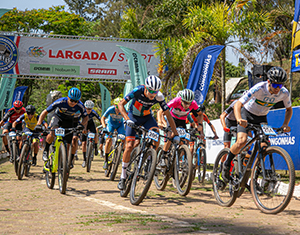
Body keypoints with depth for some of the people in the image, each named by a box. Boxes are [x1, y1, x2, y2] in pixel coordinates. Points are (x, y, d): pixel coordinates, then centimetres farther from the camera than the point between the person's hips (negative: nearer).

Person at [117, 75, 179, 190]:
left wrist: (176, 134, -21)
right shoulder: (138, 91, -29)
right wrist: (127, 119, -39)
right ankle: (123, 176, 1)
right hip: (133, 117, -2)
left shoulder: (159, 97, -24)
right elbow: (121, 104, -25)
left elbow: (168, 115, -18)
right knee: (129, 146, -12)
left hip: (147, 117, 2)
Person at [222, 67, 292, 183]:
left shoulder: (284, 93, -20)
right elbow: (238, 104, -36)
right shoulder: (259, 88, -33)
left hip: (261, 118, 4)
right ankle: (226, 164, -1)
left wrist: (285, 124, -16)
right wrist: (239, 119, -55)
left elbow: (289, 109, 1)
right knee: (242, 141, -25)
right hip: (247, 113, -4)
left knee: (264, 146, -15)